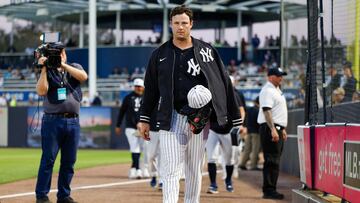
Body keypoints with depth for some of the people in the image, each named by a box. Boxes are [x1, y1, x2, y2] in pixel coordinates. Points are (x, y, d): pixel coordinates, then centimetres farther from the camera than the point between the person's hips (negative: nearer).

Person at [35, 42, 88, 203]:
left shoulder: (74, 68, 13)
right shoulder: (47, 72, 8)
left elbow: (83, 76, -10)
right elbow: (41, 91, -10)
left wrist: (63, 65, -15)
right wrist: (44, 69, -12)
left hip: (73, 121, 3)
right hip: (52, 121, -3)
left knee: (69, 161, 6)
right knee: (48, 159, -6)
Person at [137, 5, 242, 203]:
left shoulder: (206, 51, 5)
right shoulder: (160, 54, 8)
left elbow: (225, 84, 4)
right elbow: (151, 88, 13)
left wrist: (235, 119, 1)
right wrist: (144, 119, 10)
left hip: (198, 119, 1)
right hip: (170, 118, 0)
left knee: (194, 170, 8)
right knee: (170, 170, -8)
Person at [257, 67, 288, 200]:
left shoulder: (277, 90, 21)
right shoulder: (267, 90, -11)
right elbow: (266, 110, -21)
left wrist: (282, 129, 24)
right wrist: (273, 129, -27)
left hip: (277, 129, 10)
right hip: (270, 129, -10)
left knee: (275, 160, 11)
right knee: (271, 160, -11)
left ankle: (271, 190, 14)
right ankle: (268, 190, -11)